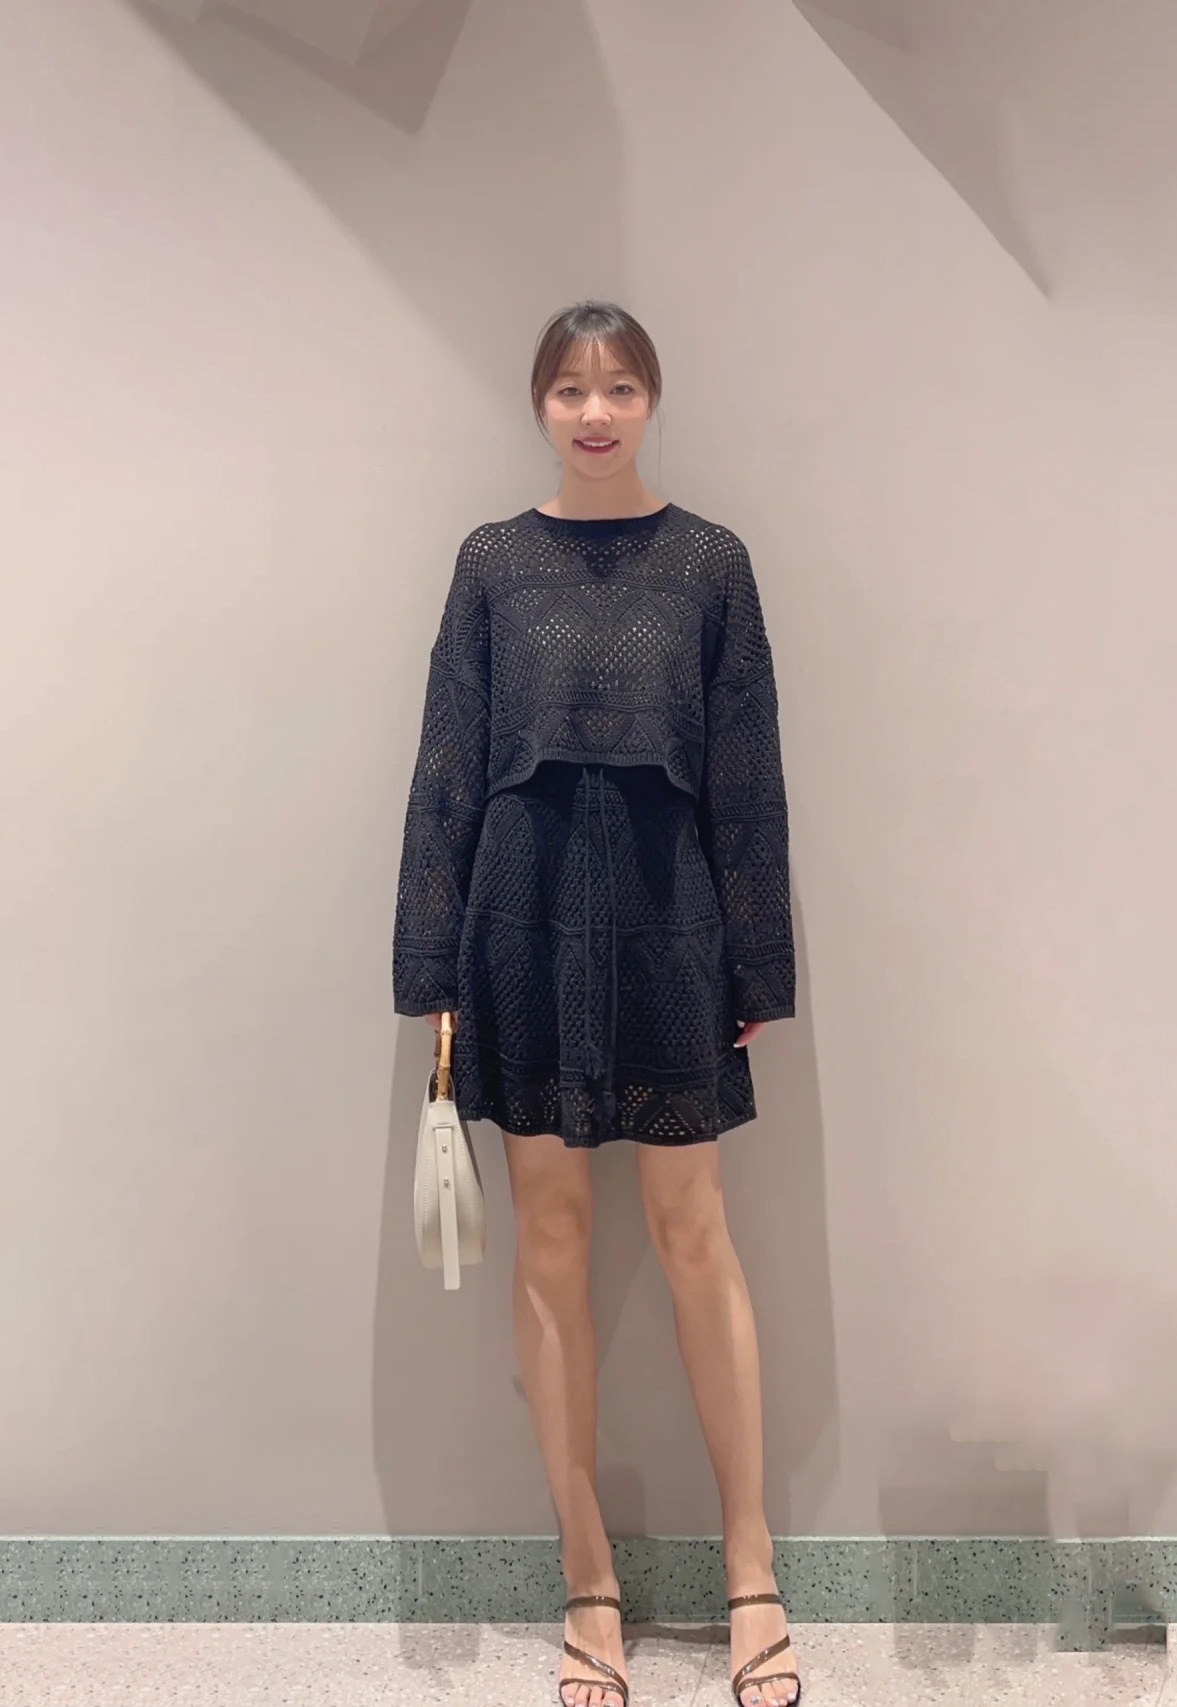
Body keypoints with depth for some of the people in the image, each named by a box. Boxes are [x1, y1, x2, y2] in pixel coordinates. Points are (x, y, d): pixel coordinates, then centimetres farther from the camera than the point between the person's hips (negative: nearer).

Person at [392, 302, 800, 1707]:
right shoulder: (492, 562, 6)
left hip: (666, 915, -1)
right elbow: (447, 771, 4)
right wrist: (434, 969, 0)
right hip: (530, 910, 1)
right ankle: (589, 1578, 23)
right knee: (550, 1233, 7)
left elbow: (746, 776, 3)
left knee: (692, 1226, 6)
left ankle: (751, 1569, 23)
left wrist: (757, 967, 0)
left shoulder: (709, 560, 4)